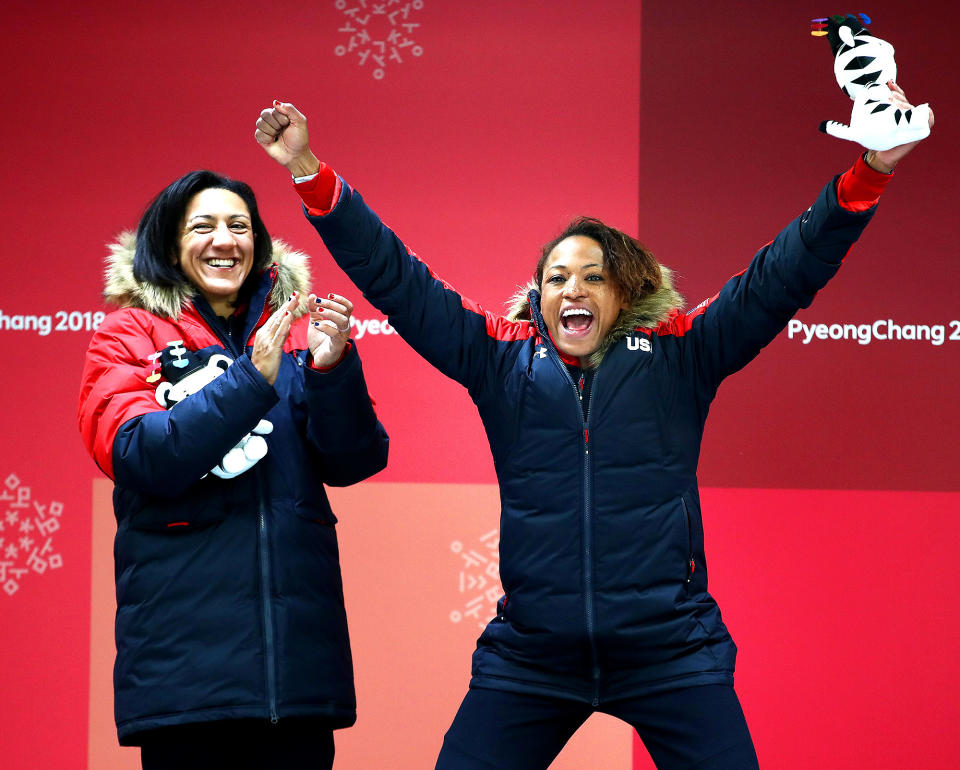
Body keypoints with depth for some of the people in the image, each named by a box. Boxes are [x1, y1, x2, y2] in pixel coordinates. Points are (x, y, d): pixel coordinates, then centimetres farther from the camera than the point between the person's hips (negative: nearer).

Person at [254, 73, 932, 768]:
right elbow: (397, 281, 6)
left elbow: (781, 277, -1)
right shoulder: (501, 356, 6)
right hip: (529, 658, 1)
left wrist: (868, 174, -11)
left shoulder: (679, 352, 4)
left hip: (670, 655, -1)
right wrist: (310, 173, -1)